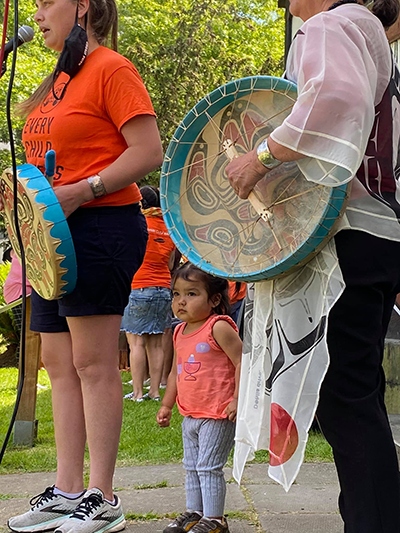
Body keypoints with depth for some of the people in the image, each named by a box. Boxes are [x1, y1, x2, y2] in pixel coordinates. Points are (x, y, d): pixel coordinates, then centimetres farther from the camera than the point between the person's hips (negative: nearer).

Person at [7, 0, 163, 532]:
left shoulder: (112, 69, -7)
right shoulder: (59, 80, 20)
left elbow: (149, 152, -15)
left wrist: (80, 192, -21)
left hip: (99, 228, -9)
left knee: (93, 362, -7)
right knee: (60, 363, 9)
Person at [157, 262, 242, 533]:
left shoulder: (219, 328, -15)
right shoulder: (180, 332, 10)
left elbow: (242, 362, -16)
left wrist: (238, 399, -20)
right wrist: (166, 405, 19)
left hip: (218, 415, -8)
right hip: (190, 415, 9)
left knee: (209, 467, -5)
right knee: (192, 467, 16)